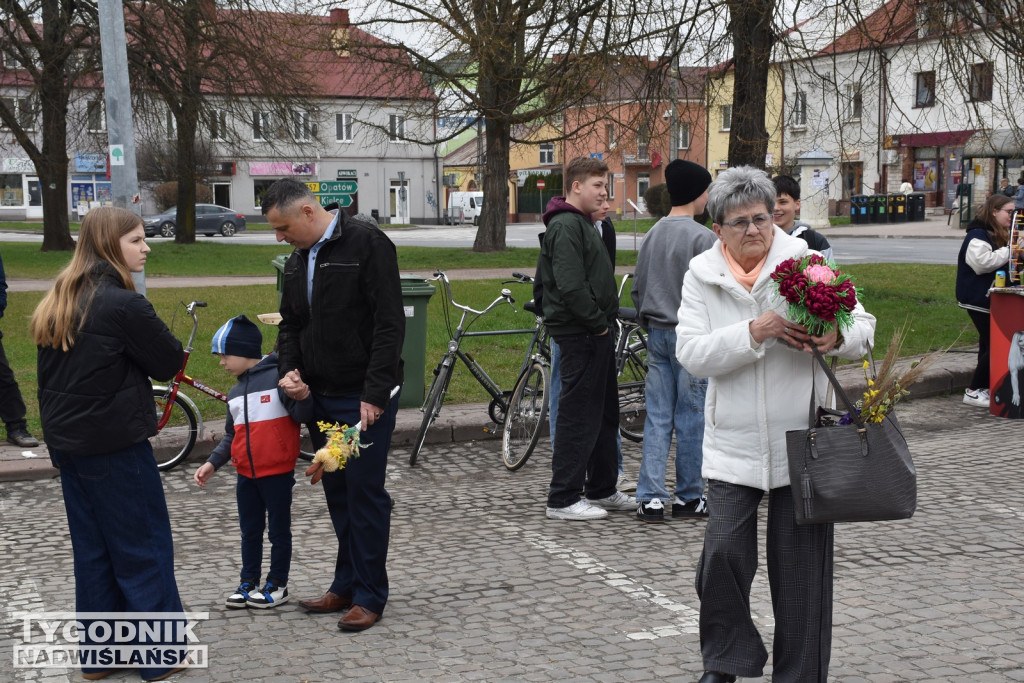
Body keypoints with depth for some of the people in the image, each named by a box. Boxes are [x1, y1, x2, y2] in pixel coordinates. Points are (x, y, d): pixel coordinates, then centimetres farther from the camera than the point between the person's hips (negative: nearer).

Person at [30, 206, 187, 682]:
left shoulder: (60, 302, 7)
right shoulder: (123, 304, -19)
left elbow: (50, 374, 12)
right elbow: (169, 362, -12)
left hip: (67, 442, 8)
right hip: (115, 446, -8)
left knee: (93, 550, 15)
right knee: (143, 548, 3)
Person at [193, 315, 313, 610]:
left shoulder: (277, 377, -12)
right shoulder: (235, 392, 12)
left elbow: (303, 416, -15)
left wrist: (301, 395, -35)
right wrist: (212, 463, 10)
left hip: (278, 472, -7)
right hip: (246, 474, 7)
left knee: (279, 530, 5)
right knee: (250, 531, 14)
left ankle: (277, 584, 16)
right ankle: (249, 582, 24)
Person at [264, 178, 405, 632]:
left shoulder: (366, 242, -13)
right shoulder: (298, 259, 12)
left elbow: (389, 323, -18)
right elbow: (290, 323, 20)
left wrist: (375, 393, -21)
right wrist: (289, 370, 0)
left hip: (364, 397, -8)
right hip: (319, 395, 8)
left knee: (365, 492, -2)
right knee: (337, 492, 13)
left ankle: (370, 596, 8)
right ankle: (347, 585, 25)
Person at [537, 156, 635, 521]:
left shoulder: (582, 223, 18)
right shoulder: (565, 226, -16)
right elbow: (571, 287, -25)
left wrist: (605, 322, 12)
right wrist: (598, 323, -16)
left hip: (596, 333, 11)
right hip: (580, 336, -11)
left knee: (605, 412, 17)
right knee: (578, 416, -6)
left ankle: (602, 490, 28)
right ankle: (562, 500, 0)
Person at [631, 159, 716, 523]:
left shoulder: (652, 234, 10)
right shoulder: (702, 237, -13)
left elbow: (637, 288, 14)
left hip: (657, 333, 7)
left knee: (657, 418, 6)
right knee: (691, 419, 2)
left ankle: (650, 498, 4)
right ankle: (688, 497, 11)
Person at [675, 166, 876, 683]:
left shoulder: (807, 263, -1)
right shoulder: (701, 274, 2)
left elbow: (863, 325, 2)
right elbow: (691, 353, -9)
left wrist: (838, 338, -22)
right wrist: (754, 332, -22)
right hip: (733, 445, 0)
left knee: (801, 566, 6)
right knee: (723, 553, -6)